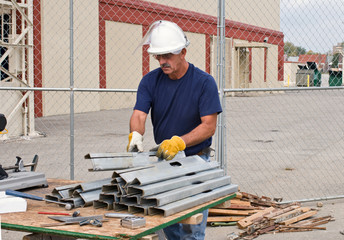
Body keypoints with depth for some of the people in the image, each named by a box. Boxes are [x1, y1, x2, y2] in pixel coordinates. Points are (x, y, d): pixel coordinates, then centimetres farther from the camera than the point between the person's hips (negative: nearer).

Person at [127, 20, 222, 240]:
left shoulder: (204, 82, -12)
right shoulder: (150, 81, 0)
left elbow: (209, 126, -16)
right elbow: (139, 114, -11)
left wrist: (179, 142, -32)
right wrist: (136, 135, -34)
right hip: (162, 160, 4)